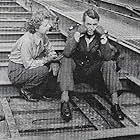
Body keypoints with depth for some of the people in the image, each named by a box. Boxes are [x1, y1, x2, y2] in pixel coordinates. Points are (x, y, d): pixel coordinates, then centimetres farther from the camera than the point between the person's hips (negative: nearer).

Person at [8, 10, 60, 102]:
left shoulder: (43, 37, -4)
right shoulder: (26, 41, -28)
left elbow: (50, 51, 5)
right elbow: (28, 64, -28)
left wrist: (53, 57, -19)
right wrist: (46, 59, -27)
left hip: (29, 66, 8)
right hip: (16, 73, -8)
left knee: (56, 65, -8)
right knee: (44, 71, -30)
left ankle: (39, 93, 4)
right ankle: (25, 90, -4)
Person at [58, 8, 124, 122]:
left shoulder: (101, 34, -9)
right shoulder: (75, 31, -13)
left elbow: (107, 58, -15)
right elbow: (67, 54, -25)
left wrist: (105, 44, -30)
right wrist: (74, 40, -39)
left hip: (93, 71, 2)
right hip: (75, 69, -1)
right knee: (66, 61, -29)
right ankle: (65, 99, -40)